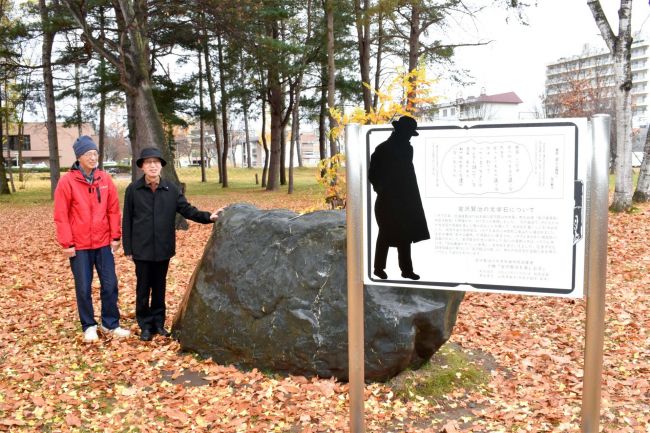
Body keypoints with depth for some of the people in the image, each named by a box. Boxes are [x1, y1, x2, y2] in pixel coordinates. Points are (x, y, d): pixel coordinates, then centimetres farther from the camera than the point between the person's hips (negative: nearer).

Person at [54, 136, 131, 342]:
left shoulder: (105, 179, 2)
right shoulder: (67, 181, -8)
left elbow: (113, 210, 5)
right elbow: (61, 215, -7)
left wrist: (115, 236, 2)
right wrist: (66, 243, -10)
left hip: (104, 243, 3)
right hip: (79, 246, -3)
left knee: (110, 285, 6)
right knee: (83, 288, 6)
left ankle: (110, 324, 21)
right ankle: (89, 326, 22)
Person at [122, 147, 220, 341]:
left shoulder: (171, 189, 0)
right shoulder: (133, 189, -5)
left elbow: (187, 209, 0)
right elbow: (127, 220, -1)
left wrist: (208, 217, -17)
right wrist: (128, 248, -3)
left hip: (163, 248, 2)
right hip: (141, 249, -2)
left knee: (160, 287, 13)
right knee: (143, 288, 7)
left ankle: (158, 323, 25)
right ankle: (145, 325, 19)